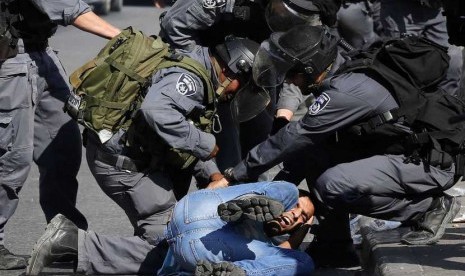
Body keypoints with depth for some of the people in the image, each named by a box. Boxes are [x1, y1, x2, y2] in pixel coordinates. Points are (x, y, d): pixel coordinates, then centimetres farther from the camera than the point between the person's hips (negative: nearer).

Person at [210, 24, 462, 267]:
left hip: (432, 165, -10)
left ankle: (432, 207, -9)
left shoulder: (345, 93, -23)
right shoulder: (348, 76, 5)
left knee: (332, 185, -25)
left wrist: (233, 176, -11)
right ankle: (333, 247, 7)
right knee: (315, 151, 3)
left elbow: (292, 139, -19)